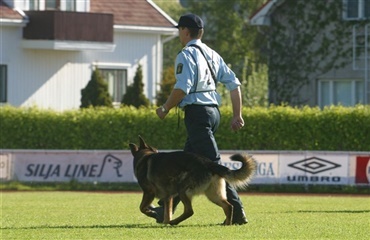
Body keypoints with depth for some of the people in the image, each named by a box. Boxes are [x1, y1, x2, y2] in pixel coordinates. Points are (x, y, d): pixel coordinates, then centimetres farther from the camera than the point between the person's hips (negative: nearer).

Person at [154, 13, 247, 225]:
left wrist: (165, 109, -4)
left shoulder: (186, 55, -8)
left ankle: (237, 211, -17)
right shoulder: (212, 55, 16)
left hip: (197, 113, -9)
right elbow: (234, 83, 12)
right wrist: (237, 116, 13)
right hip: (213, 112, 9)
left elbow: (182, 88, -18)